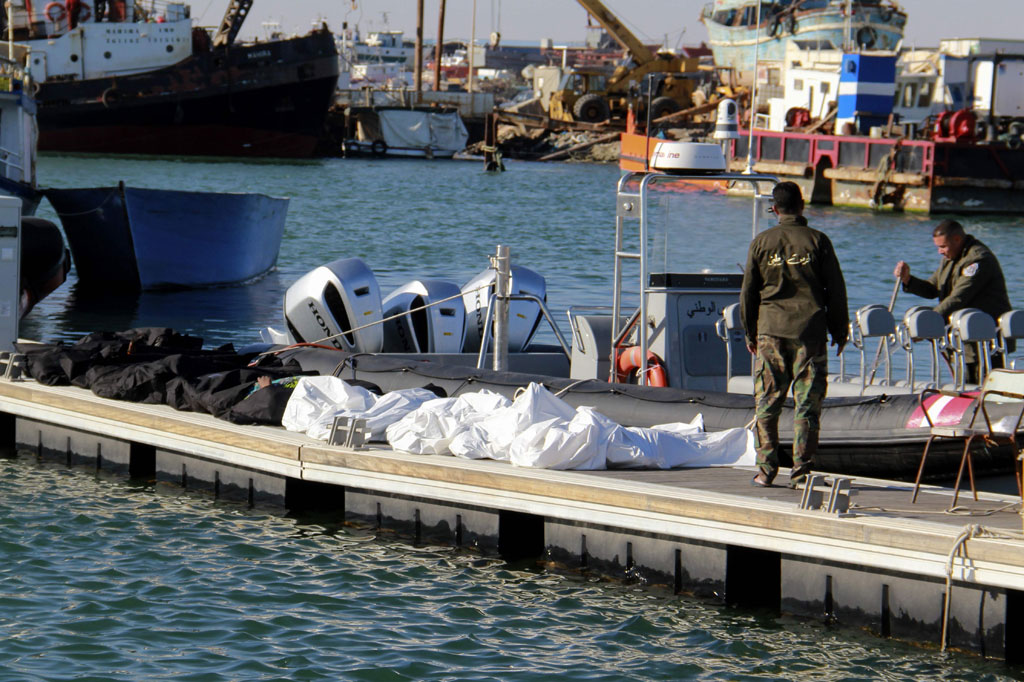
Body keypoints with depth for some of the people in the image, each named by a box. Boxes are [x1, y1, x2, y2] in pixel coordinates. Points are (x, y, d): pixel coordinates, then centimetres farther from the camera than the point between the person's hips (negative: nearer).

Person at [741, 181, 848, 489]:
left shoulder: (761, 242, 3)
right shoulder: (817, 241, -1)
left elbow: (748, 291, 8)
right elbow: (835, 290, 2)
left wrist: (750, 333, 18)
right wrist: (840, 331, 11)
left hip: (771, 330, 1)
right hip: (810, 331, -1)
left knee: (766, 403, 6)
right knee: (807, 403, 2)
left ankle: (766, 469, 3)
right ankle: (801, 472, -1)